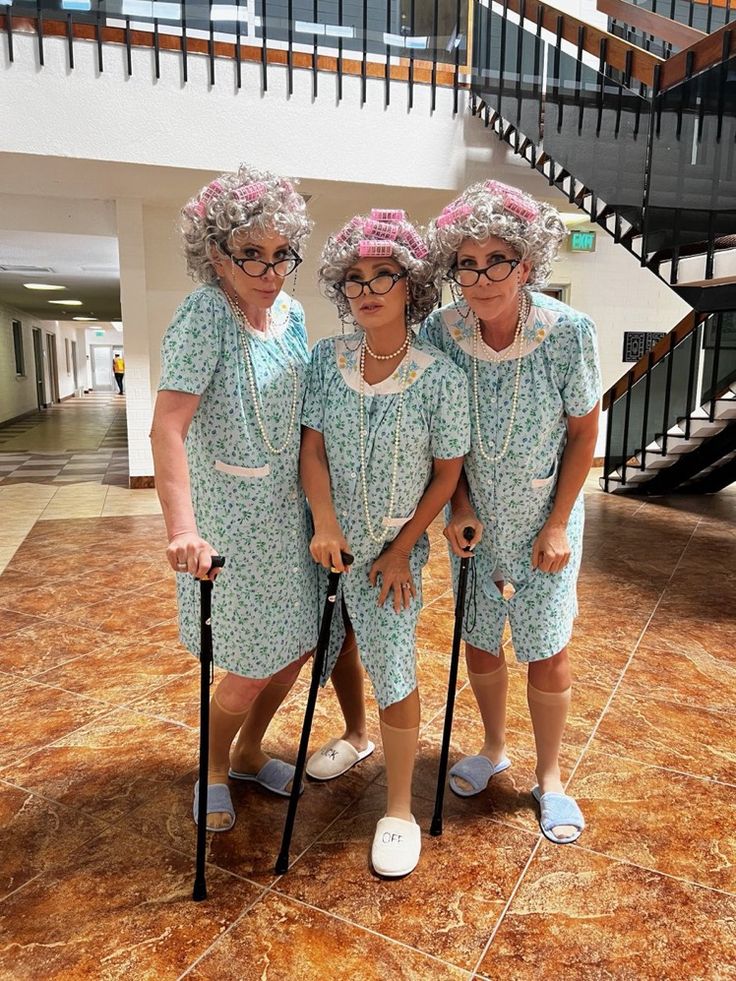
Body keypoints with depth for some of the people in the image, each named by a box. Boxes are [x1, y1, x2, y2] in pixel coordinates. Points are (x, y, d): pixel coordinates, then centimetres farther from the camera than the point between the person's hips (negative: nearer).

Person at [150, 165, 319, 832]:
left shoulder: (291, 314, 3)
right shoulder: (206, 313, -17)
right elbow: (167, 427, -26)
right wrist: (182, 528, -37)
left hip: (290, 509, 7)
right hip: (231, 518, -7)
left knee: (295, 647, 16)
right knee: (253, 667, 3)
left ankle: (249, 755, 42)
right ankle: (214, 771, 34)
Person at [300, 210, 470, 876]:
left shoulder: (441, 377, -15)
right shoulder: (326, 360, -5)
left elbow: (446, 474, -9)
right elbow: (312, 448, -5)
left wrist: (400, 552, -10)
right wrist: (325, 524, -18)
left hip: (394, 551, -4)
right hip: (330, 541, 5)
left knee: (392, 672, -2)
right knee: (337, 646, 22)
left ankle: (400, 809, 20)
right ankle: (356, 735, 52)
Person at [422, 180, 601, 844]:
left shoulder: (569, 332, -21)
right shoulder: (442, 330, -15)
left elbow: (583, 432, -10)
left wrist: (557, 526, -10)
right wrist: (458, 508, -8)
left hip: (544, 522, -2)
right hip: (475, 520, 3)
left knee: (547, 653, 6)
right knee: (479, 641, 14)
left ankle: (549, 777, 31)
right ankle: (495, 749, 41)